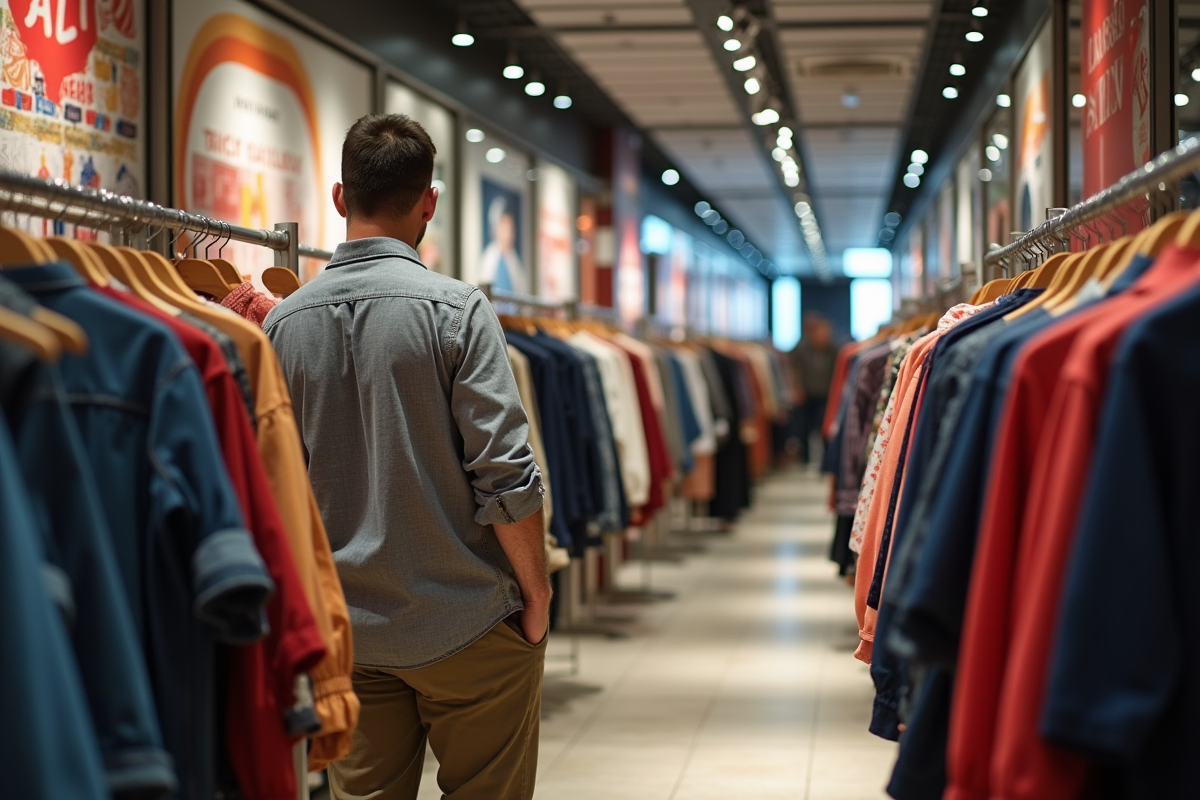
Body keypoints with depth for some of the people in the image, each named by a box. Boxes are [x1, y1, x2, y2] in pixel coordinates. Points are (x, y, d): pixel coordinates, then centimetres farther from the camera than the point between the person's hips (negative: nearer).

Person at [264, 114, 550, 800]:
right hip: (467, 626, -4)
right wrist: (536, 597, -4)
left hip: (346, 632, 4)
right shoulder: (456, 310, -11)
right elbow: (506, 477, -14)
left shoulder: (284, 322, 1)